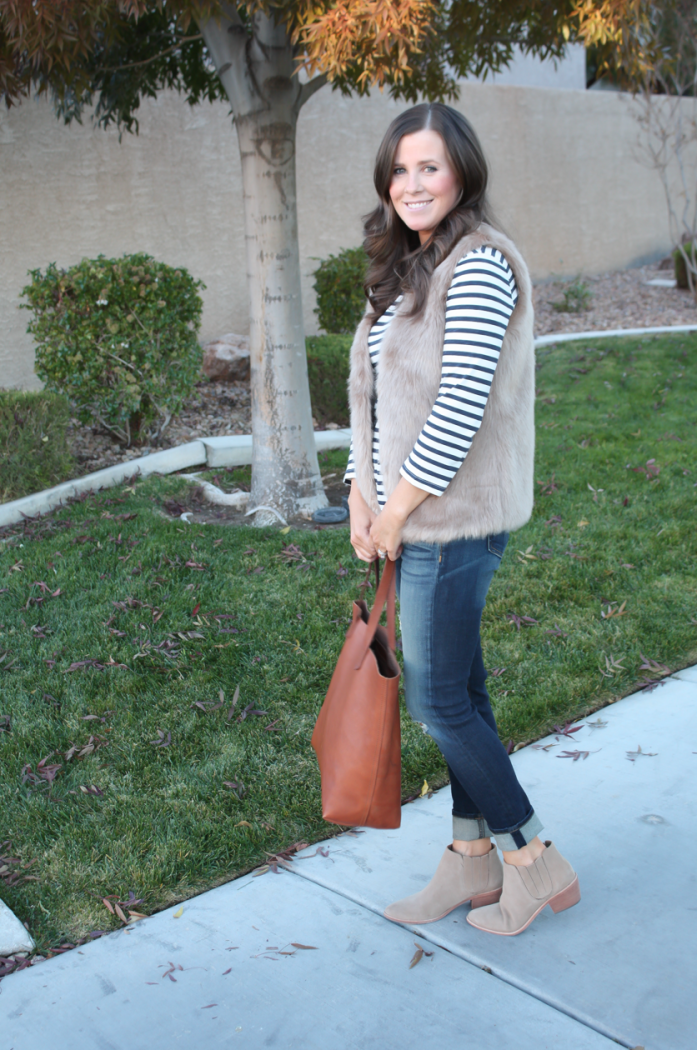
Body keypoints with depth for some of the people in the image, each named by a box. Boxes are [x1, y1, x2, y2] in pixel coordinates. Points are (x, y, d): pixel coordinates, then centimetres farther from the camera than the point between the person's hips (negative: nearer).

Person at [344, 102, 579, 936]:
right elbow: (375, 390, 15)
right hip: (412, 520, 9)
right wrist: (362, 494, 5)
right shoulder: (410, 267, 14)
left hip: (452, 519, -9)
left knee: (437, 700, -1)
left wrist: (399, 506, -14)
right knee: (458, 691, 15)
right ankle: (474, 859, 29)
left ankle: (535, 862, 17)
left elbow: (461, 405, -21)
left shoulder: (479, 264, -15)